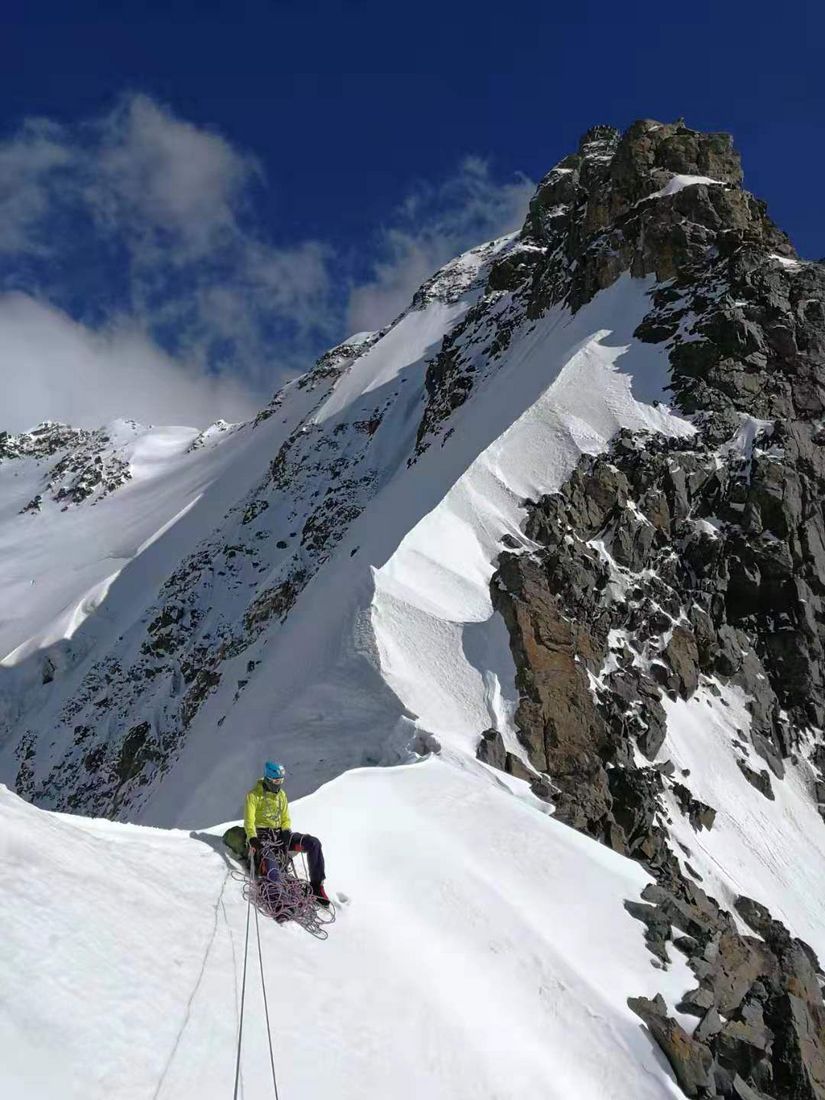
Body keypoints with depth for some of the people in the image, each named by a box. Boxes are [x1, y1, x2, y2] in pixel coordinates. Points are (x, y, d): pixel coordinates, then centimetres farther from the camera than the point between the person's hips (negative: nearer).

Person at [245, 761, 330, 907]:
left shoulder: (281, 794, 13)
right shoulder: (254, 795, -5)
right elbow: (249, 821, -11)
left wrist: (286, 832, -8)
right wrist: (253, 839, -30)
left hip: (280, 835, 5)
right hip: (263, 837, -5)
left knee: (314, 843, -18)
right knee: (273, 874, -35)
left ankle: (316, 887, -15)